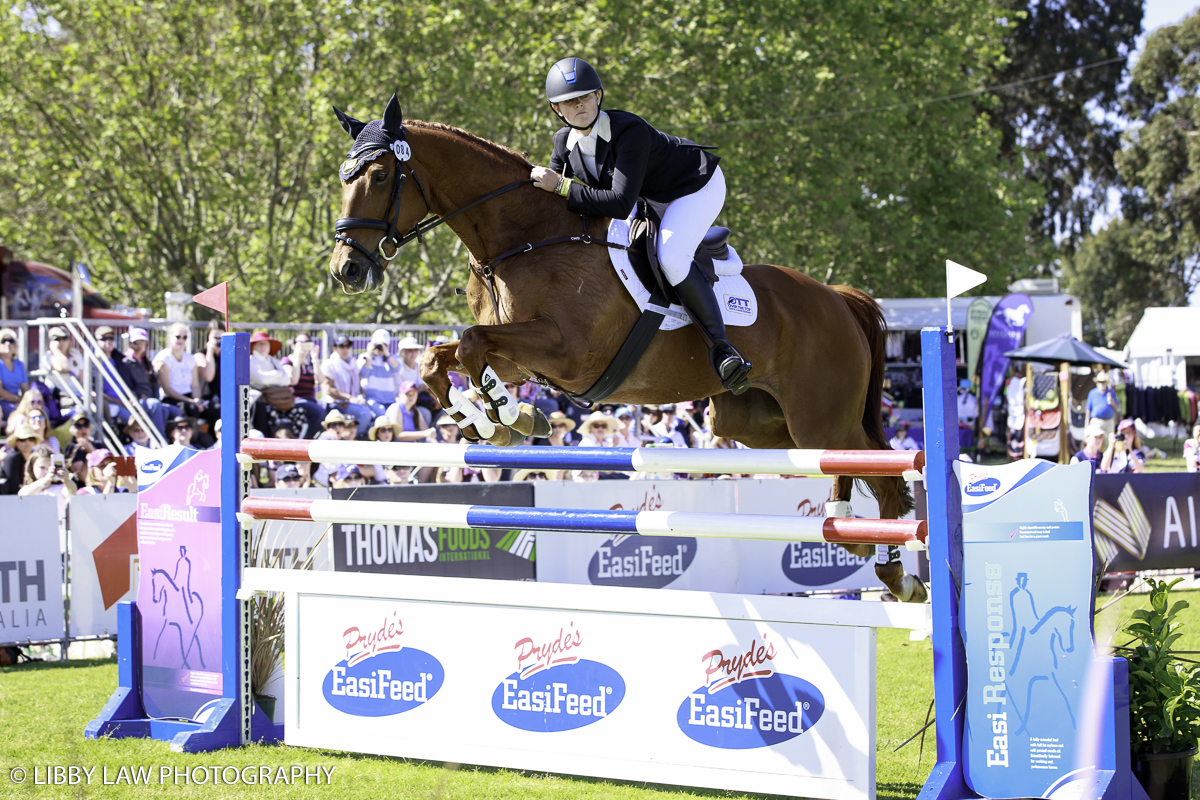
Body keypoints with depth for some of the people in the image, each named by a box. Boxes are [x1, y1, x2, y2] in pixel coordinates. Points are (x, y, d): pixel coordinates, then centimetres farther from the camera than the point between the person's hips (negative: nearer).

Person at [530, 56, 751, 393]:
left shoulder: (630, 131, -35)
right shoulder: (565, 143, -11)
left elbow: (620, 204, -42)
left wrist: (562, 187, -41)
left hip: (697, 187, -9)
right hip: (648, 198, 9)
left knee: (670, 257, -31)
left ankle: (721, 345, -21)